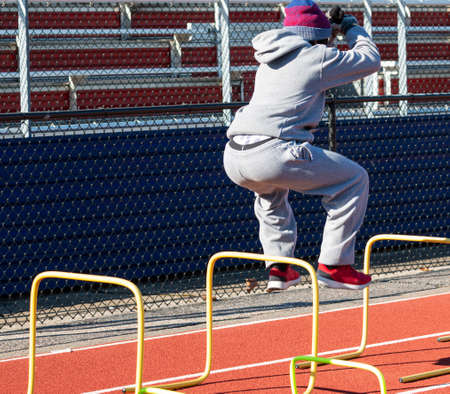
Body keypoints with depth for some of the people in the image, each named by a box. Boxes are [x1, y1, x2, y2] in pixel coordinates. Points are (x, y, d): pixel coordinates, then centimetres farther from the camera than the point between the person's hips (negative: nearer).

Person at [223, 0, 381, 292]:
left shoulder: (269, 59, 25)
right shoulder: (318, 57, 5)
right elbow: (371, 60, 20)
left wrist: (330, 32, 50)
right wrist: (353, 29, 37)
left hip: (233, 159, 7)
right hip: (273, 155, -7)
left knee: (271, 189, 41)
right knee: (355, 179, 8)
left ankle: (278, 267, 29)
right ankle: (333, 265, 6)